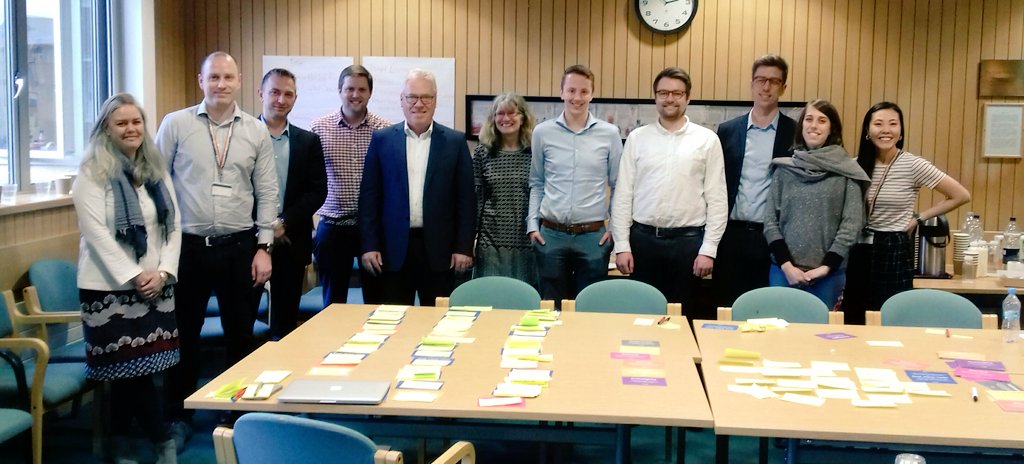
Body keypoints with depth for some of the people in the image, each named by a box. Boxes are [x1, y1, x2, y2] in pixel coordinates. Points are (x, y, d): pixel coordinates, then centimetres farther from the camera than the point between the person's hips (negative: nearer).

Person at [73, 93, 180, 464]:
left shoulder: (157, 172, 11)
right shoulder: (92, 174, -6)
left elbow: (174, 227, 7)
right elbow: (96, 233, -13)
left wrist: (163, 272, -7)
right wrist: (133, 277, -17)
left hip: (156, 286, 5)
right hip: (111, 286, -5)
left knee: (129, 369, 9)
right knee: (131, 367, -2)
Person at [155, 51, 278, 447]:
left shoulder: (256, 131, 3)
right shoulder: (176, 124, -1)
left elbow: (267, 192, 4)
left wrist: (263, 246, -1)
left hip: (240, 247, 1)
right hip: (187, 246, -1)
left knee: (240, 334, 11)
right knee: (183, 333, 9)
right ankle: (178, 415, 25)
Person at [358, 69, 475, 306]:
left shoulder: (455, 141, 3)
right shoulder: (382, 139, 5)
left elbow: (466, 198, 2)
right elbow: (369, 195, 4)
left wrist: (464, 247, -3)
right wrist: (369, 245, -2)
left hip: (439, 249, 0)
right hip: (394, 248, 0)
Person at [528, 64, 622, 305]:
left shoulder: (609, 133, 1)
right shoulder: (543, 132, 3)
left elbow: (618, 186, 7)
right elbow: (536, 184, 10)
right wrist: (532, 224, 3)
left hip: (594, 237, -1)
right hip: (551, 235, 1)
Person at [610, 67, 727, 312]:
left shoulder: (707, 140, 2)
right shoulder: (637, 138, 5)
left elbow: (717, 199, 0)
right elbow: (623, 195, 4)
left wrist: (709, 249, -5)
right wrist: (622, 245, -2)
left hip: (688, 240, -1)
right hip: (643, 238, 1)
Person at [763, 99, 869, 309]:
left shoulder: (846, 170, 0)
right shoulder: (783, 168, 4)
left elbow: (852, 223, -3)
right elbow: (770, 220, 2)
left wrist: (827, 266, -9)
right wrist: (786, 265, -7)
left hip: (829, 273, -1)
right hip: (783, 270, 1)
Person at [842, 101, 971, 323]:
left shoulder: (913, 165, -8)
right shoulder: (856, 165, 3)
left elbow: (961, 196, -5)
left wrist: (919, 217, -4)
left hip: (895, 251, -4)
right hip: (859, 249, 4)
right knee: (853, 319, 7)